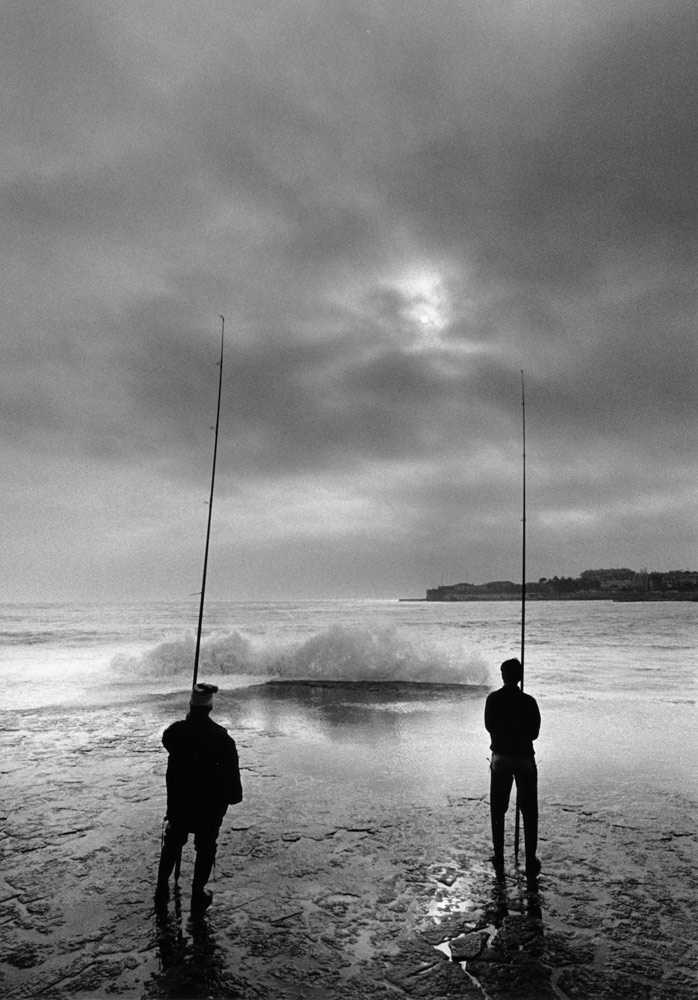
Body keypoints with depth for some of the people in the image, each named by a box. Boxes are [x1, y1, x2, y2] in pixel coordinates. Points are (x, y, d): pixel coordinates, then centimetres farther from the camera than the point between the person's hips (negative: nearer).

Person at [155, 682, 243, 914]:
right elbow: (231, 769, -12)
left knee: (172, 843, 22)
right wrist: (234, 795, 1)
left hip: (179, 801, 3)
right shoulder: (221, 737, -18)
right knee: (205, 847, 14)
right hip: (212, 802, -2)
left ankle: (162, 891, 32)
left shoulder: (174, 731, -13)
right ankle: (198, 895, 22)